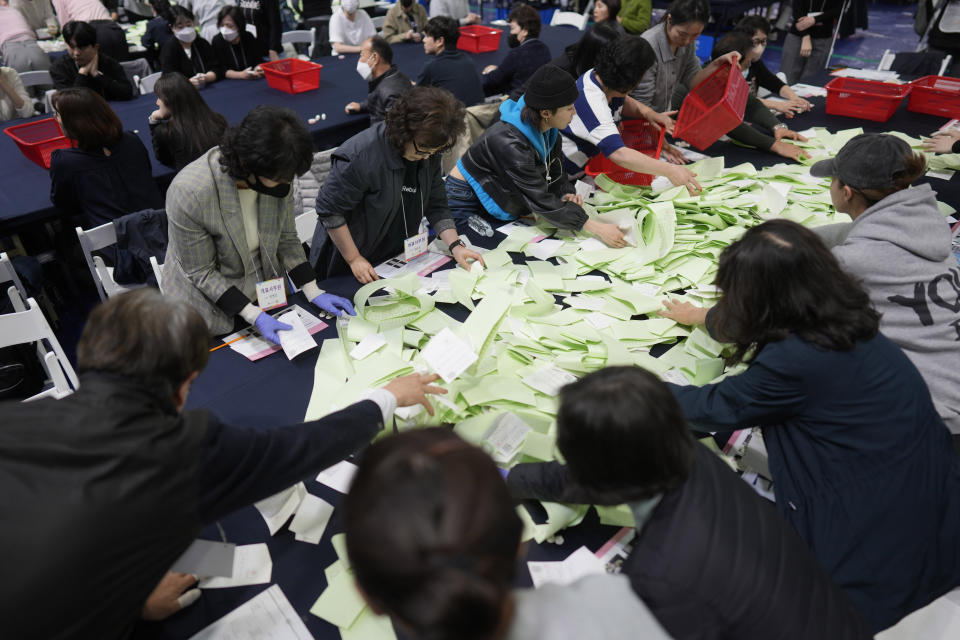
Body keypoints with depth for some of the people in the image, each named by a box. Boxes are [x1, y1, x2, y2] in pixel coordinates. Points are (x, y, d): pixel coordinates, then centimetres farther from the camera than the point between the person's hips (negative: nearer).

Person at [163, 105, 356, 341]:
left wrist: (314, 293, -9)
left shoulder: (276, 177, -18)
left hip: (265, 295, 4)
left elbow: (287, 238, -4)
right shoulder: (189, 192, -32)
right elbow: (201, 273, -22)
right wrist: (253, 315, -26)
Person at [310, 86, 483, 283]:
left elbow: (436, 205, 1)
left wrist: (455, 245, -12)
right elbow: (329, 209, -21)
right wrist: (354, 259, -18)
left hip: (398, 258, 6)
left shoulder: (429, 151, -8)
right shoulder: (361, 156, -29)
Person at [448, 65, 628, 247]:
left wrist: (567, 194, -20)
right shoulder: (510, 143, -35)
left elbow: (556, 173, 5)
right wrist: (597, 229, -33)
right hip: (465, 203, -8)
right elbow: (541, 201, -33)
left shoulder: (549, 130, -8)